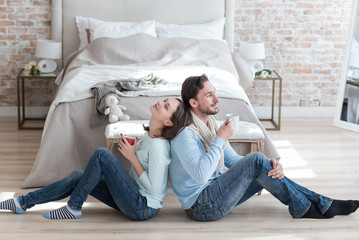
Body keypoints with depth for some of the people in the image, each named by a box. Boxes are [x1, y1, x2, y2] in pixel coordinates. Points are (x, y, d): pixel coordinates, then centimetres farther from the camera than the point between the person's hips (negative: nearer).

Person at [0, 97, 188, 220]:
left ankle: (73, 208, -5)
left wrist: (132, 156, -16)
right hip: (136, 201, 9)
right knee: (78, 176, 5)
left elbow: (153, 187, -23)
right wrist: (128, 146, 0)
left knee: (101, 154, -17)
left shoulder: (158, 146, -23)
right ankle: (23, 202, 15)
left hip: (143, 208, -9)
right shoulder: (150, 135, 3)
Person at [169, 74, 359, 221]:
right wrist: (220, 139, -24)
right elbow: (201, 175, -31)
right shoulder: (185, 133, -20)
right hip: (202, 207, -10)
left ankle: (321, 203, 4)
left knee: (268, 170, 2)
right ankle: (302, 207, -4)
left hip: (213, 196, 10)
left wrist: (269, 164, -6)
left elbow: (234, 160, 12)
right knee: (256, 160, -18)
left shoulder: (210, 125, 11)